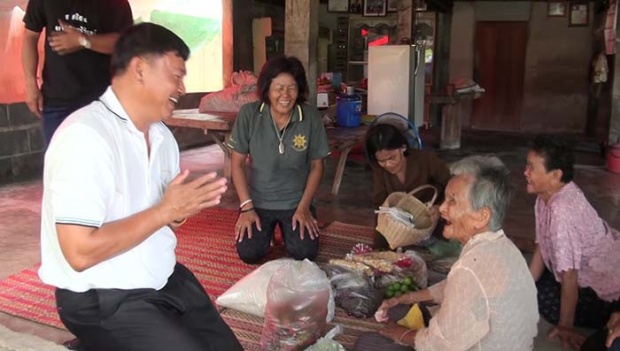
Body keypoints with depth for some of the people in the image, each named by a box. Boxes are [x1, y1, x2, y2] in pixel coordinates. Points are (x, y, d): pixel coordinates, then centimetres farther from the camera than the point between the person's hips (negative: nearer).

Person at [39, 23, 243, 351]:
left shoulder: (163, 136, 5)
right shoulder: (85, 135, -21)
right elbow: (81, 253, -25)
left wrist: (181, 211, -8)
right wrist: (164, 211, -21)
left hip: (166, 281, 8)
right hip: (104, 300, -7)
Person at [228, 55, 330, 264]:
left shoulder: (311, 118, -13)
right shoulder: (249, 114, -14)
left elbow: (316, 165, -2)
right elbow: (237, 163, -7)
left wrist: (303, 207, -9)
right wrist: (246, 207, -11)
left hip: (296, 202, 0)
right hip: (258, 201, 0)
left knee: (305, 254, -15)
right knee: (249, 253, -15)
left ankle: (286, 228, 19)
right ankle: (267, 229, 19)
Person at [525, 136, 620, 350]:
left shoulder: (562, 211, -34)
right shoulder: (547, 196, -8)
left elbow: (569, 276, -28)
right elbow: (541, 247, 1)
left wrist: (565, 326, -19)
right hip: (590, 270, 8)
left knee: (547, 303, -6)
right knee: (538, 288, 9)